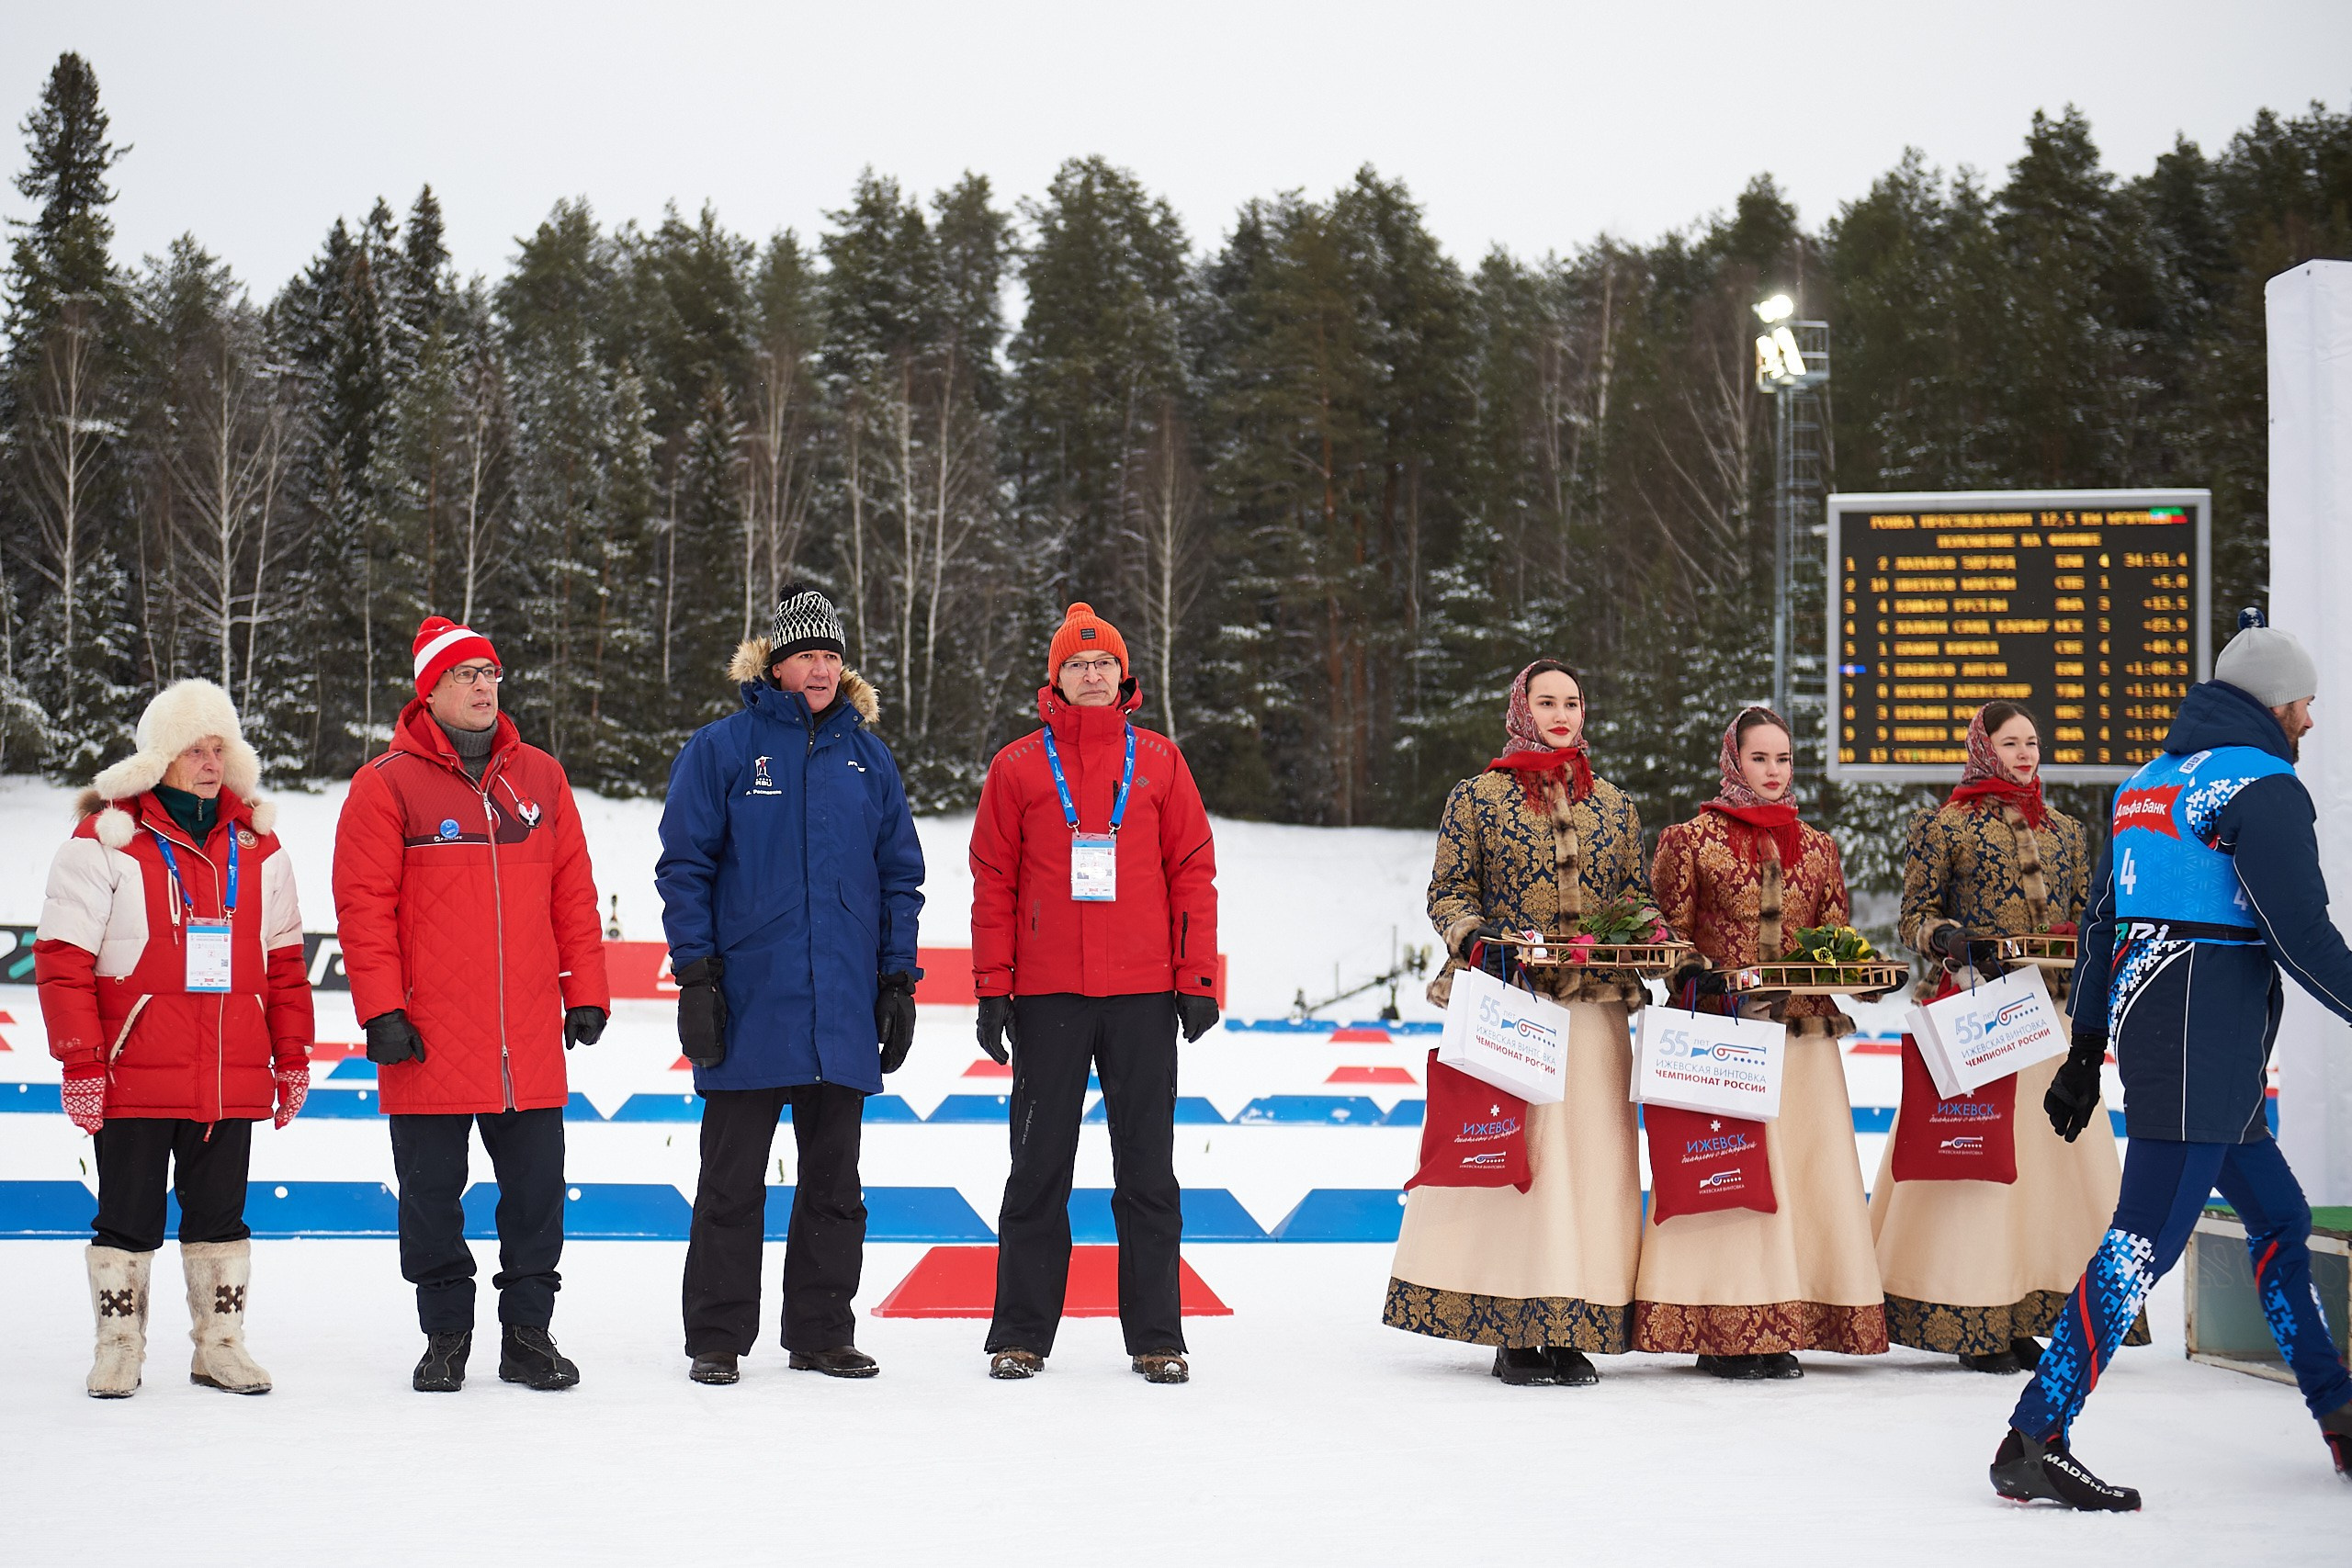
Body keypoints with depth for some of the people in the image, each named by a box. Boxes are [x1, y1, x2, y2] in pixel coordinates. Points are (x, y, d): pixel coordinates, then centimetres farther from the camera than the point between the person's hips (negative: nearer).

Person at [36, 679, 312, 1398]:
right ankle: (118, 1348, 17)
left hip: (233, 1080, 4)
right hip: (135, 1077, -4)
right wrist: (80, 1061, -10)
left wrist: (292, 1054, 12)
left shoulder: (257, 846, 10)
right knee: (129, 1217, 5)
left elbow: (283, 958, 15)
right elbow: (63, 956, -6)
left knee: (220, 1213, 11)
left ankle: (219, 1344, 21)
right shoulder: (106, 840, -5)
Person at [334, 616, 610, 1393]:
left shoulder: (541, 777, 10)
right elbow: (364, 904, -5)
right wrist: (381, 1012, -10)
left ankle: (528, 1332, 17)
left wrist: (586, 994, 9)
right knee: (432, 1193, 6)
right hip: (428, 1038, -3)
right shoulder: (388, 784, -2)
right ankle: (446, 1336, 18)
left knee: (536, 1190, 6)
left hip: (530, 1038, 3)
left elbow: (573, 891, 12)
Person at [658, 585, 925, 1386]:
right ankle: (717, 1340, 11)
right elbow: (685, 866, -2)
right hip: (748, 1006, -3)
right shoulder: (722, 748, -1)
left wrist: (899, 981, 7)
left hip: (842, 1009, 3)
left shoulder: (867, 756, 9)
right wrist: (695, 974, -9)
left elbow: (899, 873, 12)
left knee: (834, 1182, 10)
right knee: (731, 1184, 3)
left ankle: (823, 1332, 19)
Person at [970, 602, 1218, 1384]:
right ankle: (1021, 1334, 12)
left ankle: (1156, 1336, 11)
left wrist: (1197, 980, 0)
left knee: (1147, 1171, 5)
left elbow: (1193, 872, 7)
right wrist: (992, 989, -1)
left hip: (1143, 996, 1)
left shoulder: (1159, 762, 7)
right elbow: (994, 883, 5)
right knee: (1038, 1168, 5)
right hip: (1047, 996, 0)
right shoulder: (1018, 768, 5)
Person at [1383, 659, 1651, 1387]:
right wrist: (1477, 939, -15)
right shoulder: (1478, 797, 6)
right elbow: (1447, 890, 3)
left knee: (1589, 1154, 0)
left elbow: (1637, 893, 19)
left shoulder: (1614, 805, 16)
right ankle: (1512, 1333, -1)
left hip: (1594, 1008, 3)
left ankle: (1572, 1330, 5)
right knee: (1506, 1152, -6)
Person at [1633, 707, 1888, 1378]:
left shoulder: (1817, 847, 15)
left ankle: (1780, 1328, 6)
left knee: (1801, 1167, 0)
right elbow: (1668, 935, 0)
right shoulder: (1692, 838, 3)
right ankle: (1721, 1332, -4)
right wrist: (1710, 982, -15)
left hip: (1804, 1033, 4)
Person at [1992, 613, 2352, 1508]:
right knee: (2146, 1240, -12)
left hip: (2142, 1022, 10)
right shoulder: (2262, 787, -10)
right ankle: (2033, 1442, -15)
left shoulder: (2151, 782, 17)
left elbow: (2101, 921, 18)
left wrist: (2084, 1053, 21)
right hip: (2203, 1046, -10)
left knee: (2278, 1216, 19)